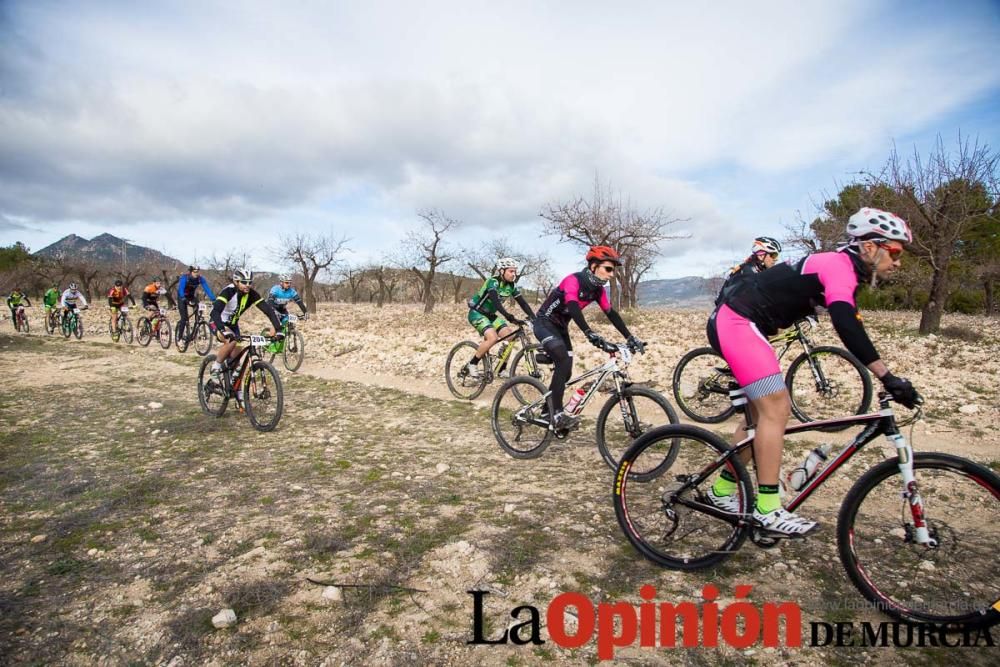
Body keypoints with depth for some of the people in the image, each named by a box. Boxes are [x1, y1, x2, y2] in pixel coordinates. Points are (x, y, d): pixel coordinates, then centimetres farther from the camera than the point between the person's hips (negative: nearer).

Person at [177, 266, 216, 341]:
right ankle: (180, 337, -1)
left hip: (191, 296, 4)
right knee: (184, 318, -12)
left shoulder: (200, 278, -18)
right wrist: (184, 300, -55)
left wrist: (214, 299, -38)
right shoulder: (184, 278, -28)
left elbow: (207, 288, -25)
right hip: (182, 297, -4)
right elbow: (181, 289, -38)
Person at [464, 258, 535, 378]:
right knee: (493, 337, -28)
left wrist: (534, 318, -19)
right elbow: (496, 302, -38)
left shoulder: (511, 285, -3)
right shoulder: (493, 282, -24)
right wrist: (512, 319, -48)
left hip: (490, 314, 7)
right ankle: (471, 365, -12)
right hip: (477, 313, -7)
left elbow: (522, 302, -6)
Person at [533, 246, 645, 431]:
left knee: (565, 372, 5)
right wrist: (592, 335, -53)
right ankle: (557, 413, -23)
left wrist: (630, 338, -7)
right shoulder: (573, 280, -26)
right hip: (544, 323, -8)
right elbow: (573, 309, -40)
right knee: (563, 361, -27)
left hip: (560, 327, 8)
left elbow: (611, 314, 0)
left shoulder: (598, 289, -2)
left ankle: (547, 408, 24)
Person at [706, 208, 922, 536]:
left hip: (735, 324, 11)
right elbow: (845, 324, -30)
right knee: (776, 408, -13)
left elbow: (849, 326, 25)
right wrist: (887, 377, -33)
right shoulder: (839, 265, -14)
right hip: (736, 323, -11)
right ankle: (766, 508, -7)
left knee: (761, 412, 13)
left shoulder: (840, 269, 17)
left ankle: (723, 489, 23)